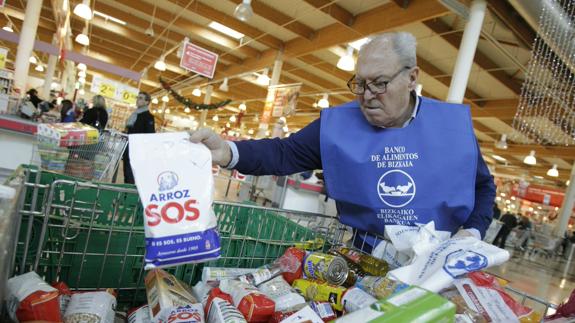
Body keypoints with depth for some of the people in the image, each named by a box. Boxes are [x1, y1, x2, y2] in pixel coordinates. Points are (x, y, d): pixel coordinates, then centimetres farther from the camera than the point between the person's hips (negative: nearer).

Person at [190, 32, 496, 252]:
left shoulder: (455, 123, -5)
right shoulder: (337, 123, -9)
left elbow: (483, 185, 8)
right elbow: (285, 153, -15)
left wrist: (472, 232, -7)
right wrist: (228, 152, -33)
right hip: (366, 258, 0)